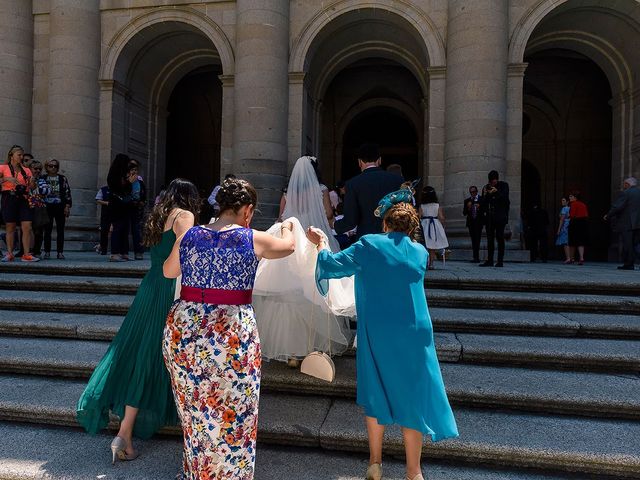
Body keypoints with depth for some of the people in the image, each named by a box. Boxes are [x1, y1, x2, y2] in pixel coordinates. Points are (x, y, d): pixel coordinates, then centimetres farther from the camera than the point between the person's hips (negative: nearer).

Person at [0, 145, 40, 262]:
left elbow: (32, 188, 14)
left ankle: (26, 254, -5)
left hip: (23, 200, 3)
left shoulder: (26, 170, 15)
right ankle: (9, 254, 7)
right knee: (10, 228, 1)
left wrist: (32, 182, -6)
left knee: (27, 227, -6)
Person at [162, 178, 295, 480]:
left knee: (194, 410, 22)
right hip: (232, 333, -5)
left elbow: (168, 271, 19)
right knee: (232, 415, 11)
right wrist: (287, 228, 34)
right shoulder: (252, 239, -7)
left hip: (184, 329, 5)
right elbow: (289, 246, 12)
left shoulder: (189, 236, 2)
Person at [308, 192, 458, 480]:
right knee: (412, 398, 12)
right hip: (412, 336, 1)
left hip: (376, 336, 0)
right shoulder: (420, 252, 2)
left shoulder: (369, 245, -7)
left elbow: (332, 266, -4)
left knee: (376, 395, 18)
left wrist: (321, 244, 14)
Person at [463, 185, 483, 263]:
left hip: (478, 222, -3)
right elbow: (464, 213, 5)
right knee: (473, 240, 5)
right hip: (471, 222, 3)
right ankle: (476, 257, 9)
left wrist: (480, 208, -17)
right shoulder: (467, 200, 9)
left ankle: (476, 257, -10)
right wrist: (467, 207, -12)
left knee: (477, 239, -11)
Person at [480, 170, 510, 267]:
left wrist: (497, 192, -16)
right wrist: (488, 194, -10)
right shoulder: (487, 187, 11)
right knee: (490, 239, 5)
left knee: (500, 238, -3)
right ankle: (489, 260, 10)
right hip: (490, 216, 4)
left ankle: (500, 261, 2)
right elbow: (484, 202, 8)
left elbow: (505, 198, -8)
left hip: (500, 216, -4)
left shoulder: (504, 185, 1)